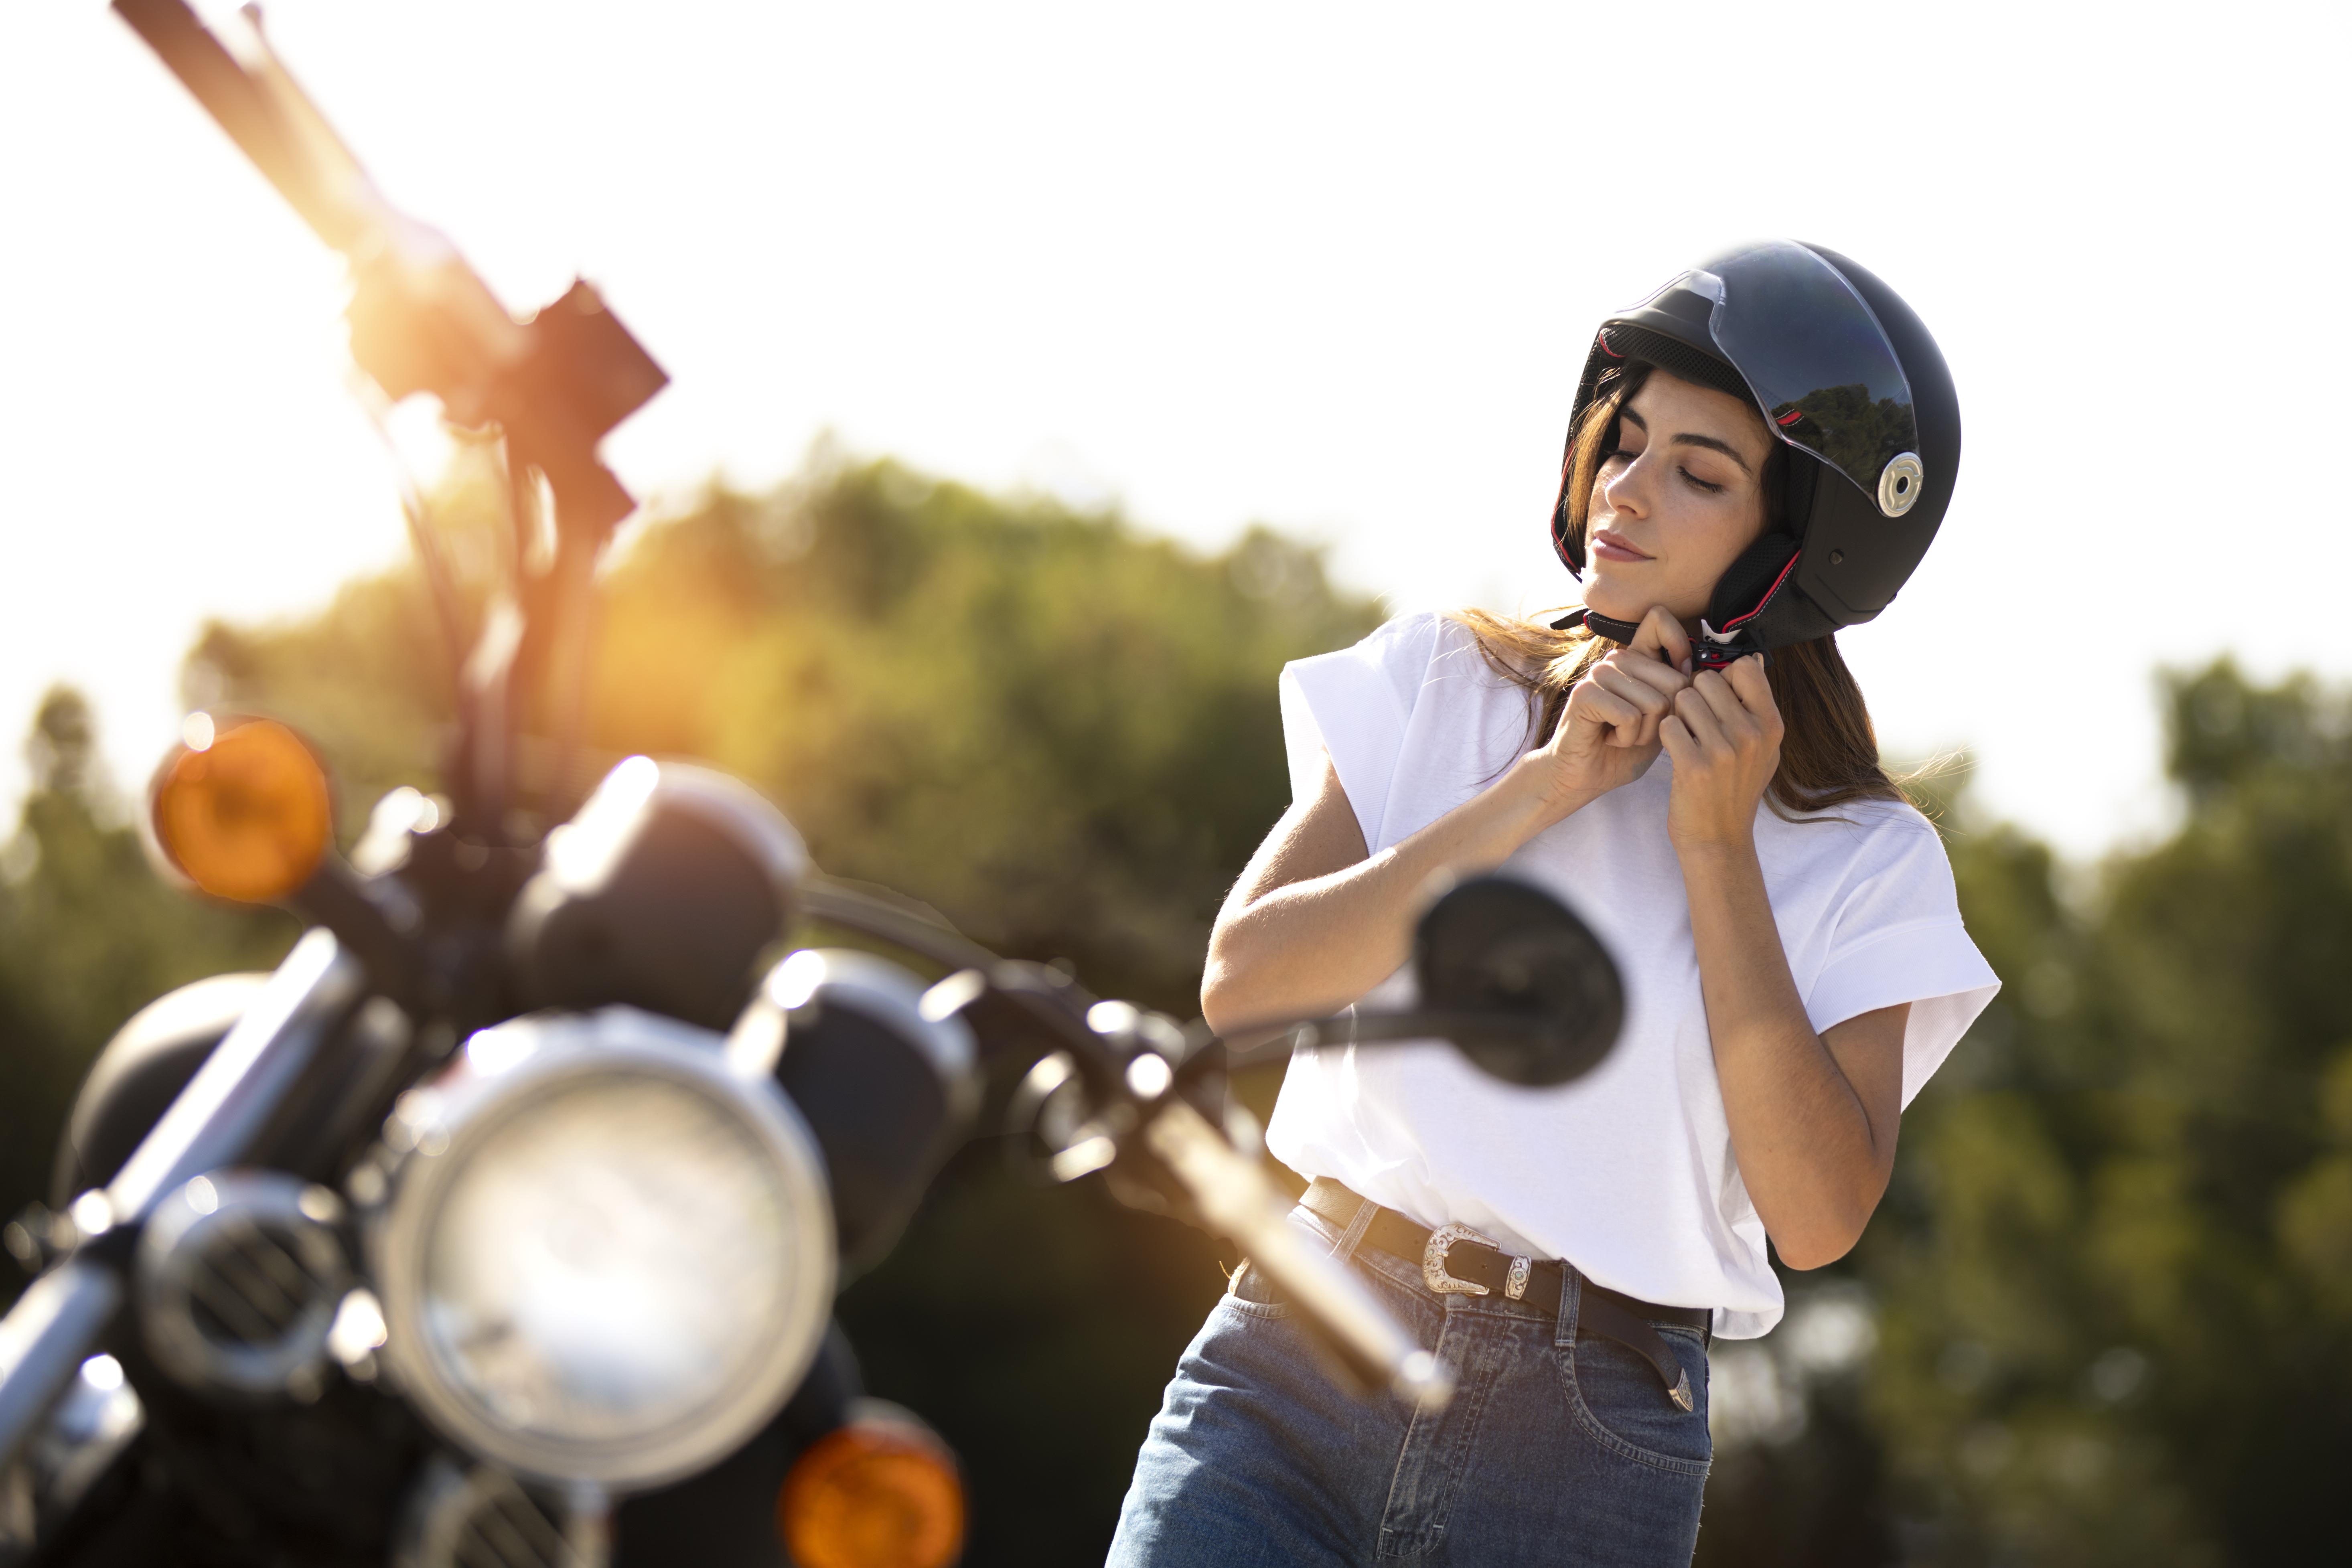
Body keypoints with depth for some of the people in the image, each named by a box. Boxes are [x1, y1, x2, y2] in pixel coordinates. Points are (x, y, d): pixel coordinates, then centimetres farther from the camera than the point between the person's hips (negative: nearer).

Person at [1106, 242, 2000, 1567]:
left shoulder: (1866, 860, 5)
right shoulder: (1443, 685, 10)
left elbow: (1818, 1217, -7)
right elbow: (1246, 983, -2)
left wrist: (1717, 846, -6)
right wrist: (1546, 785, -7)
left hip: (1588, 1459, -1)